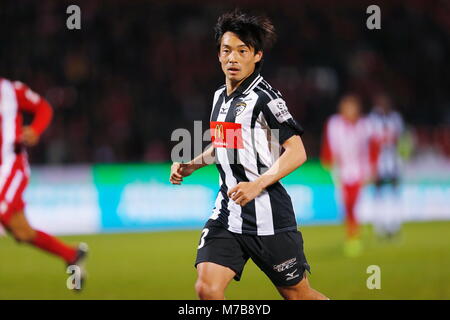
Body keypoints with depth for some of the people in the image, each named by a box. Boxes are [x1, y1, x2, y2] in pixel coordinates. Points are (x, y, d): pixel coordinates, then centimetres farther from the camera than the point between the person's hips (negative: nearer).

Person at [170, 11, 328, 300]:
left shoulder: (264, 98, -12)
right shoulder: (221, 96, 12)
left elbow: (297, 152, -18)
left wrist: (257, 185, -28)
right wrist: (191, 166, 14)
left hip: (267, 217, -6)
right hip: (227, 212, 7)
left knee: (298, 295, 4)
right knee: (207, 288, -12)